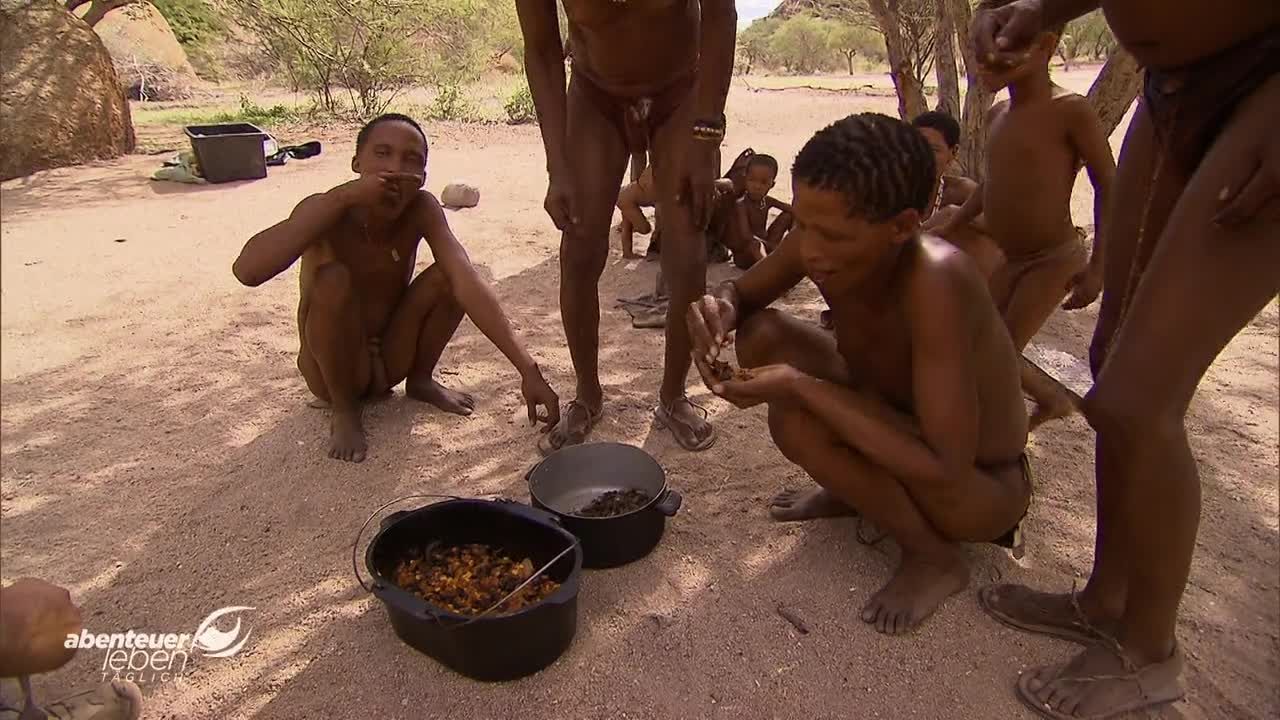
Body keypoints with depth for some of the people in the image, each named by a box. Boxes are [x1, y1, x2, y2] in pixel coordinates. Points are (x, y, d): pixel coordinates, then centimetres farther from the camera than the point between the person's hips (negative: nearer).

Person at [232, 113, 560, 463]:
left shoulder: (421, 209, -15)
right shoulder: (326, 212, -23)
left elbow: (467, 282, -28)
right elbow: (247, 270, -39)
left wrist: (527, 368, -39)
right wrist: (342, 197, -42)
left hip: (391, 359, 3)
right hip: (331, 370, -3)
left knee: (449, 274, -18)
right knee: (333, 279, -31)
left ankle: (420, 380, 7)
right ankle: (344, 409, -7)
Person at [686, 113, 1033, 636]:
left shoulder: (934, 281, -37)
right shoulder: (820, 236, -19)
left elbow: (944, 469, -37)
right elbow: (743, 292, -1)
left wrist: (799, 386, -38)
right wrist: (720, 308, -25)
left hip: (980, 484, -6)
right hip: (895, 423, 6)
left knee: (796, 421, -30)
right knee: (761, 335, -10)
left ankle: (934, 557, -4)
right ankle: (858, 492, 10)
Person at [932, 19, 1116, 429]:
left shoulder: (1071, 111, -17)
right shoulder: (997, 115, 4)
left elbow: (1108, 187, -14)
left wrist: (1098, 267, -18)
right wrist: (951, 227, 18)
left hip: (1056, 261, -7)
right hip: (1012, 262, 8)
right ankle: (1054, 400, 31)